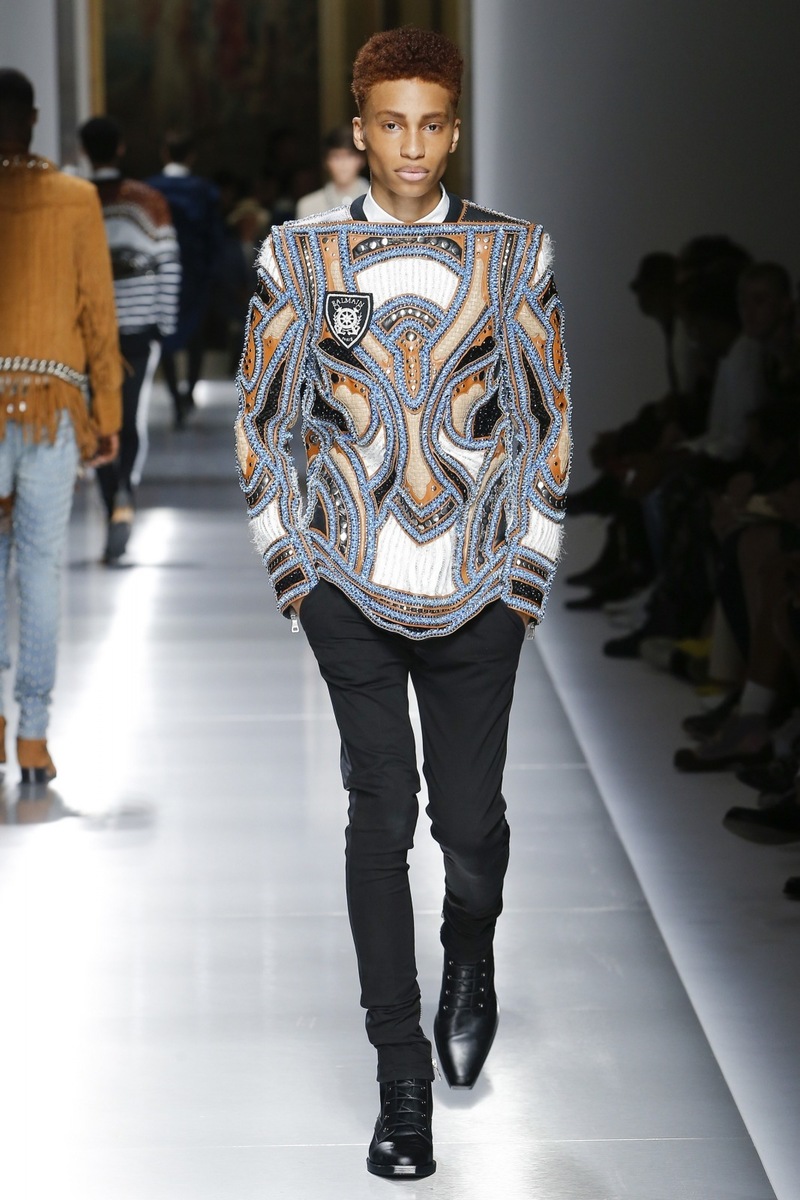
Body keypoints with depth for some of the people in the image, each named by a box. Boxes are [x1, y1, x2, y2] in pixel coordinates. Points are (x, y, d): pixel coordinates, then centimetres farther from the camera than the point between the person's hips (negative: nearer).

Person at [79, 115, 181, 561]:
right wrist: (166, 324, 5)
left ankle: (115, 511, 14)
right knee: (133, 420, -2)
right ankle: (125, 495, -27)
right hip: (141, 327, 0)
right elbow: (169, 265, -2)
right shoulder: (148, 201, -1)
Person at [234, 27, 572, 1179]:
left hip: (479, 591, 0)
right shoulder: (300, 256, 3)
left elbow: (548, 422, 7)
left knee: (470, 816, 3)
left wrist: (529, 575, 2)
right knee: (381, 820, -2)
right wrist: (289, 563, 2)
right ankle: (403, 1075, 7)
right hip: (352, 588, 0)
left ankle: (470, 956, 38)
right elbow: (261, 421, 8)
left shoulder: (514, 253, 3)